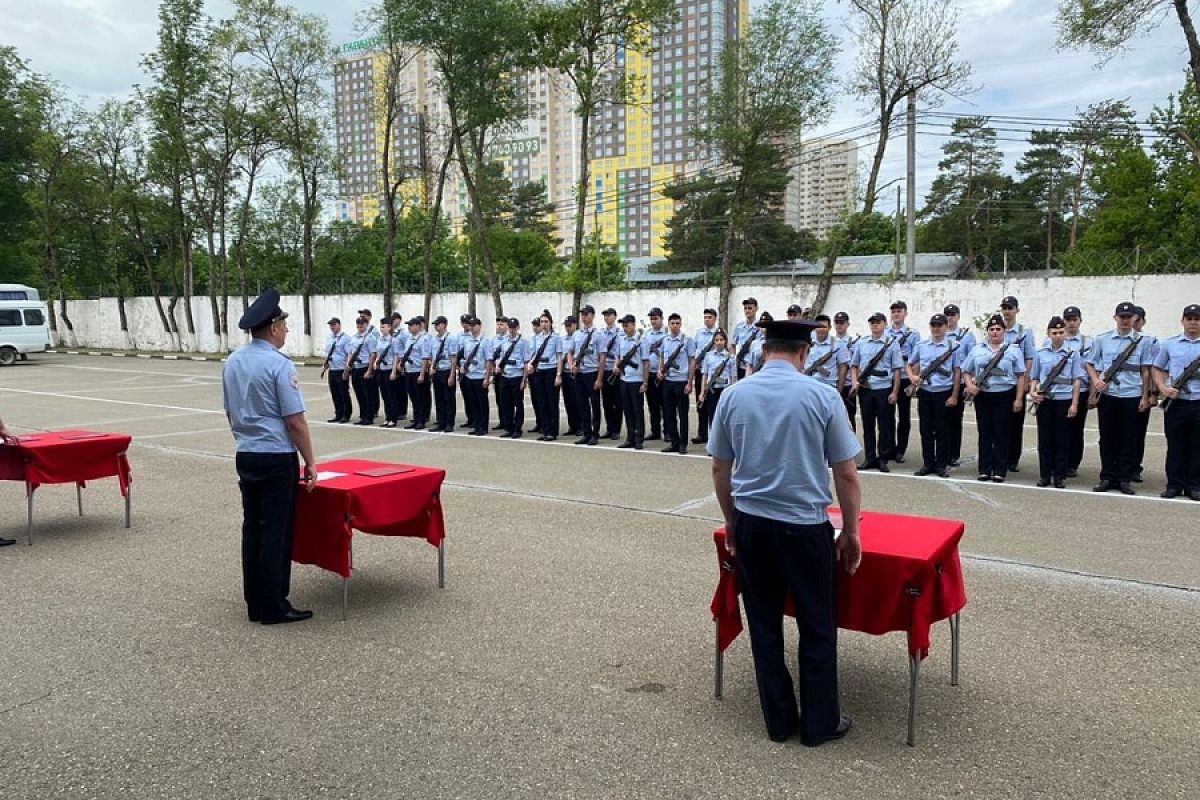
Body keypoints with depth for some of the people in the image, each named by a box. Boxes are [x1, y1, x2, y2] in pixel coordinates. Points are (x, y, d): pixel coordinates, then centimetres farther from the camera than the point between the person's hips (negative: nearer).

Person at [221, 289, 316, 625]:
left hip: (246, 455, 8)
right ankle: (273, 607, 7)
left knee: (252, 528, 12)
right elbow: (295, 421, -16)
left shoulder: (233, 362, 8)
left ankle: (254, 604, 20)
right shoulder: (279, 365, -16)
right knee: (276, 532, 0)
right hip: (277, 458, -8)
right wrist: (310, 463, -10)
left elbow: (229, 412, 16)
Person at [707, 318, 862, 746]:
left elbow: (720, 470, 5)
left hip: (751, 522, 3)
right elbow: (846, 475, -6)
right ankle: (819, 723, 22)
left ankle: (779, 720, 24)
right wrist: (850, 533, 4)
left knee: (764, 623, 13)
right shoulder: (822, 395, -9)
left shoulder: (734, 394, 0)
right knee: (816, 626, 12)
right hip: (805, 525, -3)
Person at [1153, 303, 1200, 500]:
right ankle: (1174, 484, 12)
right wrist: (1163, 388, -5)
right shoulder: (1169, 344, 8)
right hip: (1175, 402, 0)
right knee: (1175, 445, 5)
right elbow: (1158, 370, 12)